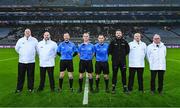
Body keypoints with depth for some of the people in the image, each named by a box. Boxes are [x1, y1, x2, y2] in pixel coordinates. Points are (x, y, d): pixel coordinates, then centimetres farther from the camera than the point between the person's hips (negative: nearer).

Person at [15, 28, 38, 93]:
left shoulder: (34, 40, 1)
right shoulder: (20, 40, 4)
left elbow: (37, 49, 8)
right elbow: (16, 48, 17)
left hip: (31, 61, -1)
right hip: (22, 61, 1)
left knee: (30, 76, 6)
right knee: (20, 76, 7)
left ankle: (30, 88, 18)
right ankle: (19, 88, 19)